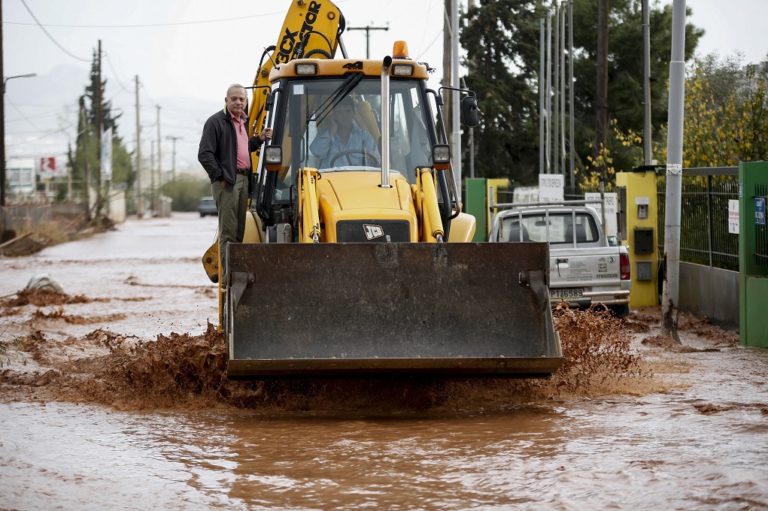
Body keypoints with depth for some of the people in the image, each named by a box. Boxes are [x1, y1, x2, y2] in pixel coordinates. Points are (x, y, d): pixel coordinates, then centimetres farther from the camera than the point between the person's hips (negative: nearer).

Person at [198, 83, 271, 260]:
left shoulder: (242, 122, 19)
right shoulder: (216, 122, -7)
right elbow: (204, 154, -12)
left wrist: (259, 139, 16)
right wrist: (220, 176, -14)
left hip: (244, 179, 8)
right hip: (227, 182, -8)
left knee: (240, 230, 11)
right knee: (228, 230, -10)